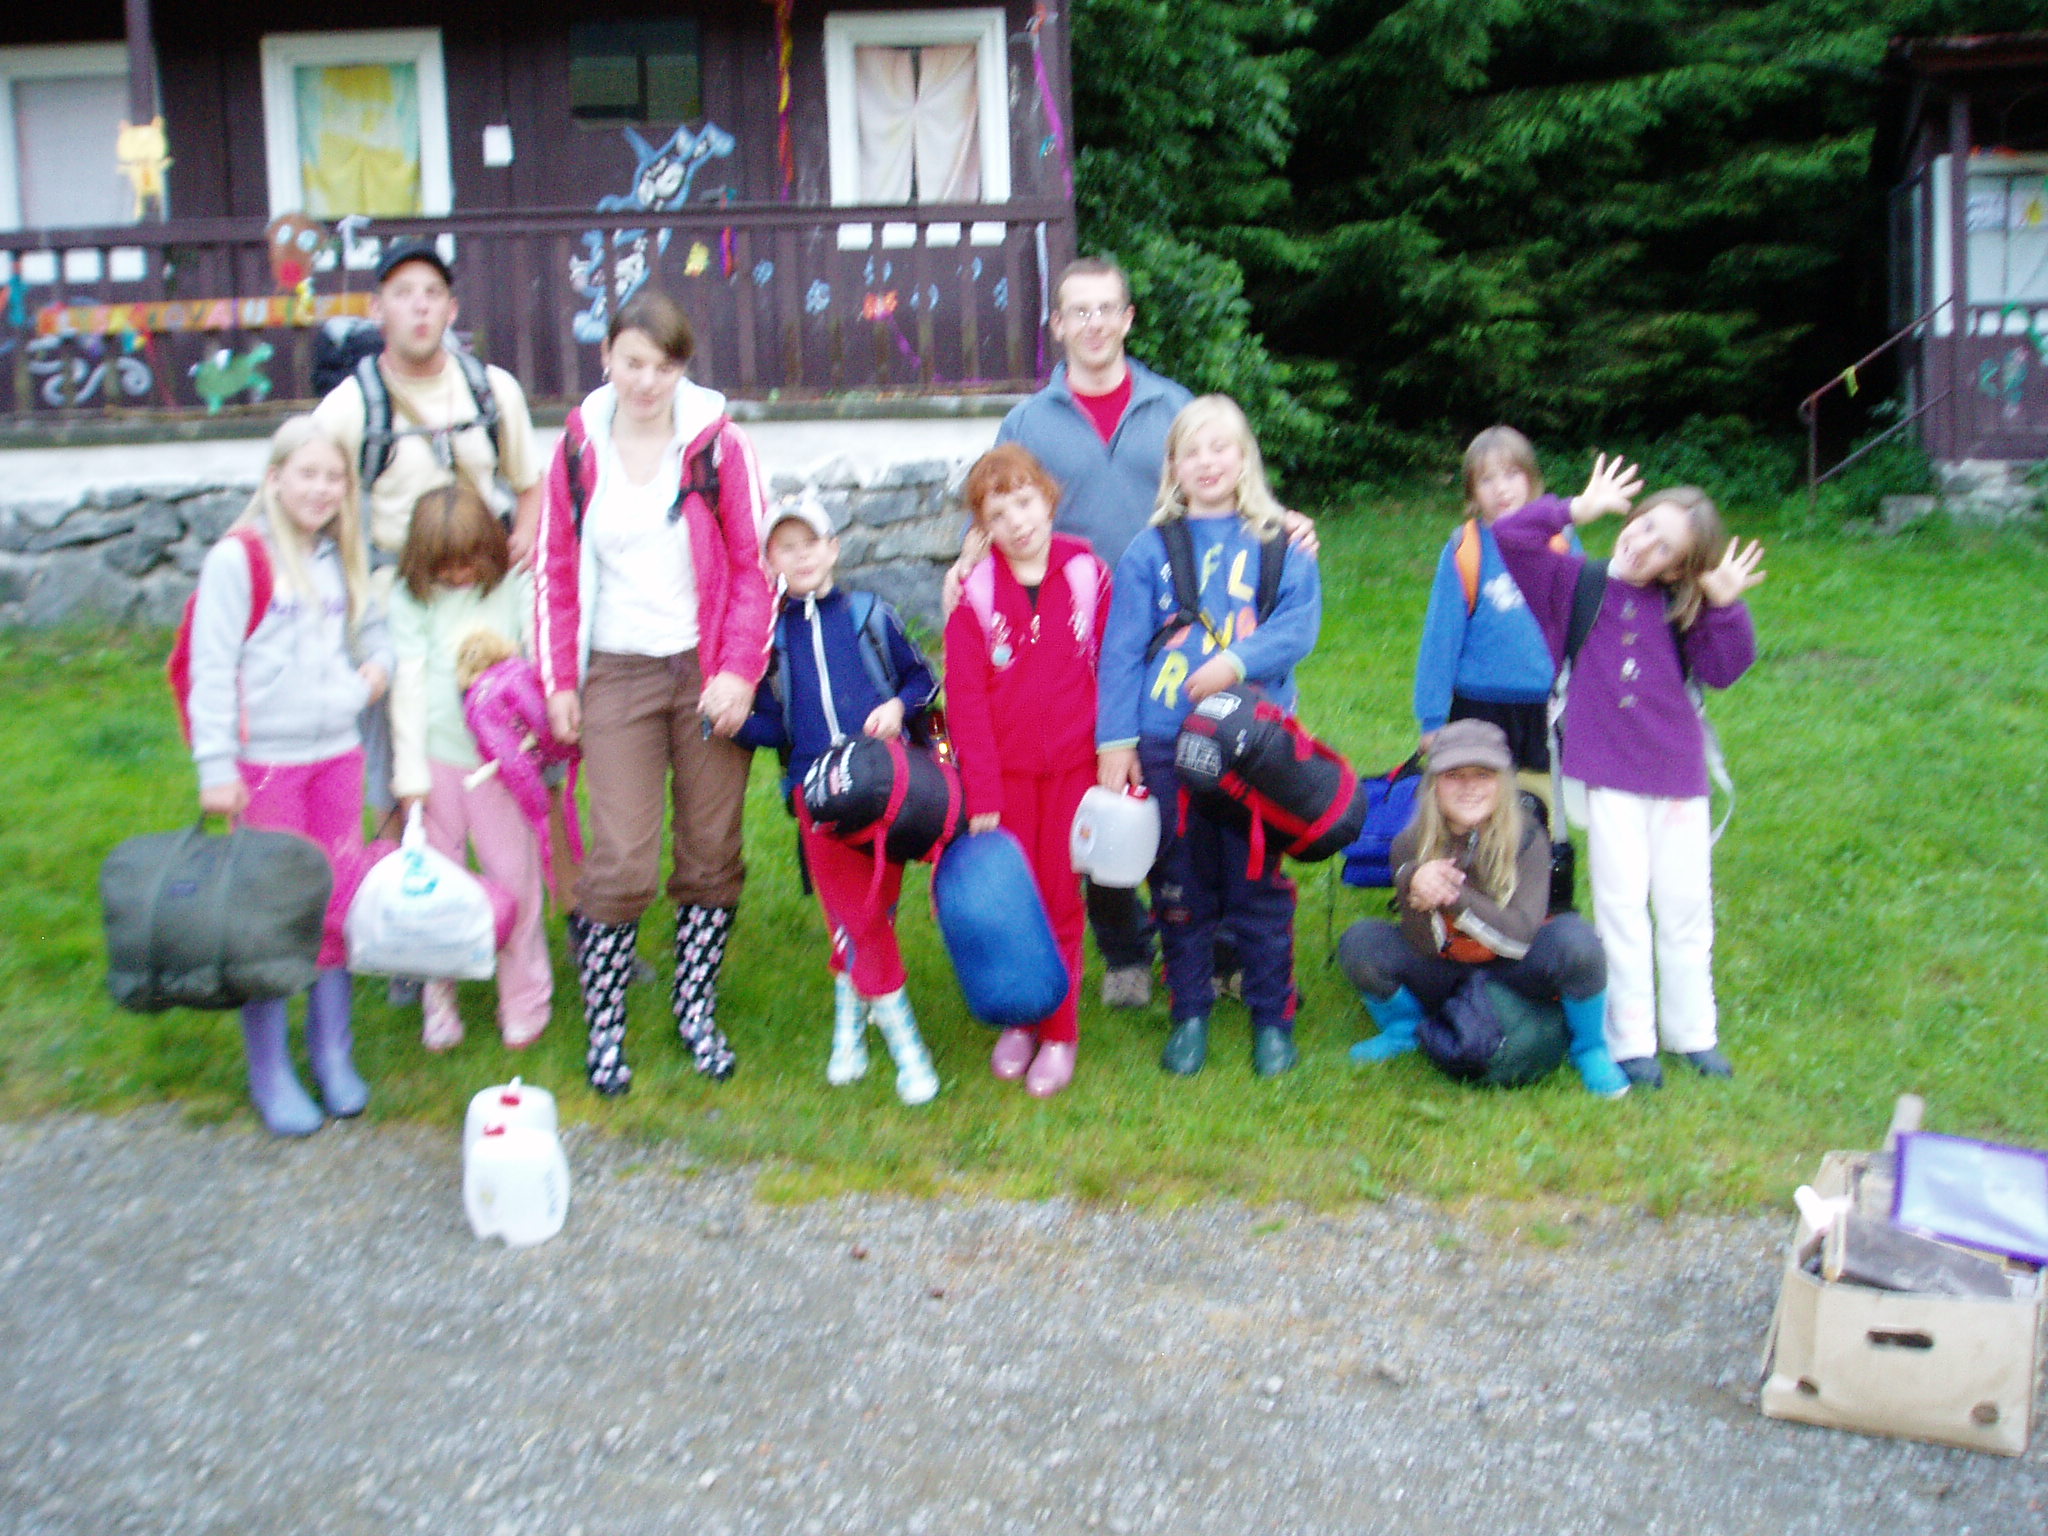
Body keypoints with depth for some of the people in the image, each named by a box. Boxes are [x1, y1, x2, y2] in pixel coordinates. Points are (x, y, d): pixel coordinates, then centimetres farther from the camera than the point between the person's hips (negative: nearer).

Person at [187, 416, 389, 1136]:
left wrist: (377, 664, 3)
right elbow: (211, 668, -10)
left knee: (338, 907, 10)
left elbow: (372, 627, 25)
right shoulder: (238, 558, -8)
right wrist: (215, 767, -13)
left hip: (338, 753, 6)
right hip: (266, 761, -6)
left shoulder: (341, 559, 11)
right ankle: (270, 1074, 11)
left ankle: (333, 1055, 23)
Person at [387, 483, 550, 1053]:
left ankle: (525, 1004, 16)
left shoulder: (516, 585, -1)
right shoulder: (412, 597, 1)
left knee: (515, 874, 3)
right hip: (436, 756, 1)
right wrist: (409, 768, -2)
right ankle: (439, 1003, 20)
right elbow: (409, 683, 1)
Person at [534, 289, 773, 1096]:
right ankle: (604, 1028, 9)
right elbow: (556, 571, 9)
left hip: (706, 672, 0)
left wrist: (739, 669, -9)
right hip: (617, 673, 0)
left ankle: (696, 1005, 24)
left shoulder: (718, 444, -2)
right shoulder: (580, 448, 3)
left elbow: (753, 565, 0)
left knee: (711, 851, 7)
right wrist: (560, 680, 5)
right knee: (619, 860, -6)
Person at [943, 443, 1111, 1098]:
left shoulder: (1087, 573, -3)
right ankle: (1019, 1020, 24)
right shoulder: (975, 592, -6)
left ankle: (1060, 1032, 16)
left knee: (1060, 898, 5)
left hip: (1072, 764, 0)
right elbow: (965, 699, -6)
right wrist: (981, 796, -9)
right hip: (1002, 769, 0)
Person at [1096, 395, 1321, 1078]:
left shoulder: (1281, 544, 7)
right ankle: (1189, 1013, 23)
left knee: (1258, 885, 4)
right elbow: (1122, 650, 4)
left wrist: (1237, 661, -18)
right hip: (1166, 744, 1)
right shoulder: (1150, 550, 7)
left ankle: (1272, 1016, 19)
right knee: (1180, 887, 8)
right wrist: (1115, 739, -1)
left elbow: (1299, 624, -3)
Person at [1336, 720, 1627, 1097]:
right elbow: (1423, 948, -18)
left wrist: (1452, 892, -40)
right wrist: (1412, 883, -39)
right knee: (1360, 941, -24)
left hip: (1512, 974, -2)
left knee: (1574, 937, -32)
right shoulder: (1411, 845, -15)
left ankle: (1590, 1050, -3)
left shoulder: (1526, 839, -18)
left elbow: (1521, 937, -26)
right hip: (1442, 978, 2)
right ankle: (1402, 1030, 9)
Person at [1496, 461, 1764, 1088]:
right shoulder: (1577, 582, 4)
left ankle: (1693, 1031, 20)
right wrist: (1579, 509, -6)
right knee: (1621, 902, 0)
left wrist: (1725, 605, -10)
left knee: (1687, 905, 7)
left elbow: (1723, 669, 1)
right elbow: (1508, 536, -3)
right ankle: (1630, 1042, 7)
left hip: (1676, 770, 2)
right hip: (1609, 773, -2)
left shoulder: (1679, 607, 7)